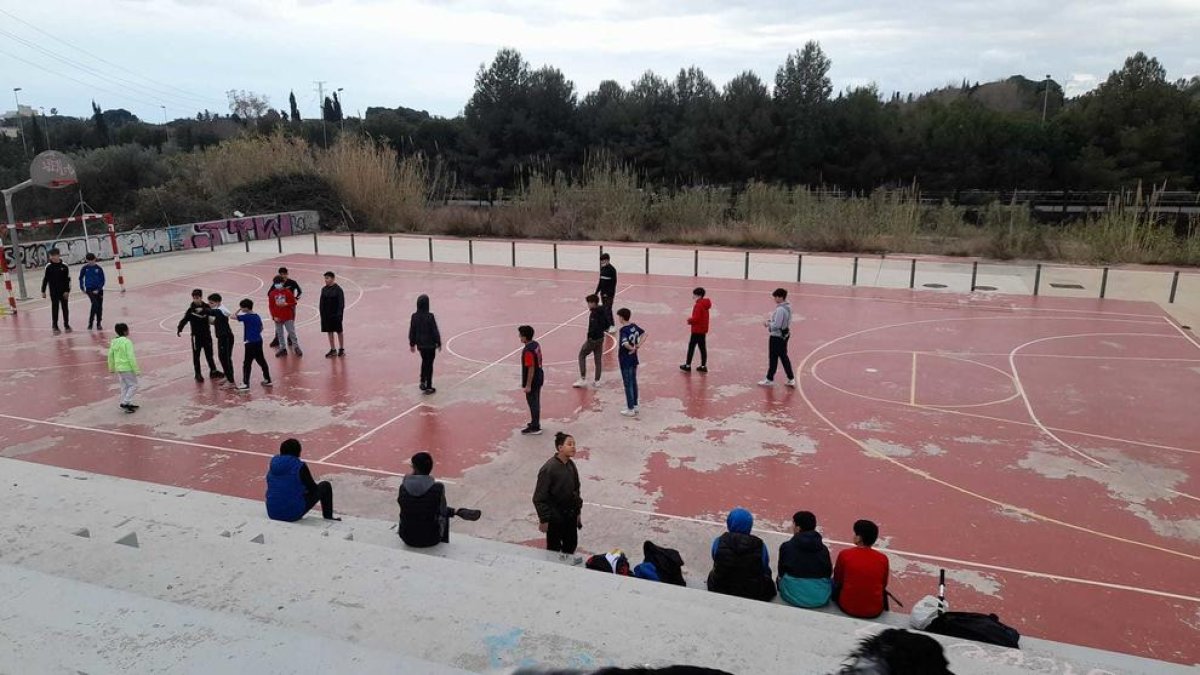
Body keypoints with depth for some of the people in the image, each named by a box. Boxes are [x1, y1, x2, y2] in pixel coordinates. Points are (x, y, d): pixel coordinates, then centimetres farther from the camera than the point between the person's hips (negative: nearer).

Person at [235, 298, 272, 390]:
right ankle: (267, 380, 21)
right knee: (261, 360, 15)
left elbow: (233, 317, -14)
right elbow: (261, 328, 17)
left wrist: (238, 310, -1)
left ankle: (246, 383, 0)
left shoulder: (246, 317, -15)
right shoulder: (257, 316, 8)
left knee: (247, 363, -2)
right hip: (258, 341, 8)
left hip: (250, 343, -8)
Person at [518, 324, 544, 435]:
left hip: (532, 381, -9)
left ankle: (534, 428, 12)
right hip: (539, 378, 9)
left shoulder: (528, 351, -25)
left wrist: (528, 385, -19)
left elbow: (531, 369, -24)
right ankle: (536, 423, 34)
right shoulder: (536, 345, 2)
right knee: (536, 402, 20)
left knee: (533, 403, 2)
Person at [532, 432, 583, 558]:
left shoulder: (571, 465, -3)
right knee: (554, 548, 11)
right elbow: (539, 498, -19)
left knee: (571, 544, 19)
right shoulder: (548, 468, -24)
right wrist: (543, 520, -15)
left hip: (570, 514, 6)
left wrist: (578, 512, 14)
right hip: (555, 517, -6)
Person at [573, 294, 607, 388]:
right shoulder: (602, 312, 4)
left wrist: (588, 336, -16)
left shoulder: (593, 314, -21)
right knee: (598, 359, 14)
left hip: (593, 339, -8)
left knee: (582, 356, 7)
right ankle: (597, 380, 18)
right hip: (601, 338, 8)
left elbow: (594, 327, -28)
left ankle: (583, 379, 4)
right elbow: (607, 325, 11)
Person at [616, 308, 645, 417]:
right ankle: (635, 406, 29)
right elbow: (644, 334, 14)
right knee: (634, 382, 18)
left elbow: (625, 344, -36)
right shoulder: (634, 326, 1)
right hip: (634, 360, 8)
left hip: (625, 361, -8)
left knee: (628, 385, 2)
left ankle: (630, 409, 9)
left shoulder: (623, 330, -21)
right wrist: (639, 345, 1)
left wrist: (632, 348, -17)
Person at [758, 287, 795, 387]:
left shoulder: (780, 309, -24)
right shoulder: (788, 307, 5)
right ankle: (791, 379, 21)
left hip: (776, 337, -9)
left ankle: (770, 379, 16)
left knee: (773, 358, 4)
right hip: (784, 335, 9)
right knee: (784, 357, 17)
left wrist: (768, 324, -9)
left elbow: (776, 325, -25)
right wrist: (771, 321, 10)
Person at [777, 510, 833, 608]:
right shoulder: (823, 549, -2)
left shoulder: (786, 546, -7)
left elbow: (781, 572, 3)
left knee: (780, 578, 30)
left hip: (793, 597, -1)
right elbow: (829, 573, 5)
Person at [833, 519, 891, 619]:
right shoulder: (883, 559, -7)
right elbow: (883, 585, 7)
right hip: (875, 611, 2)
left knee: (834, 584, 27)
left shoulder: (844, 555, -11)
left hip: (848, 608, -2)